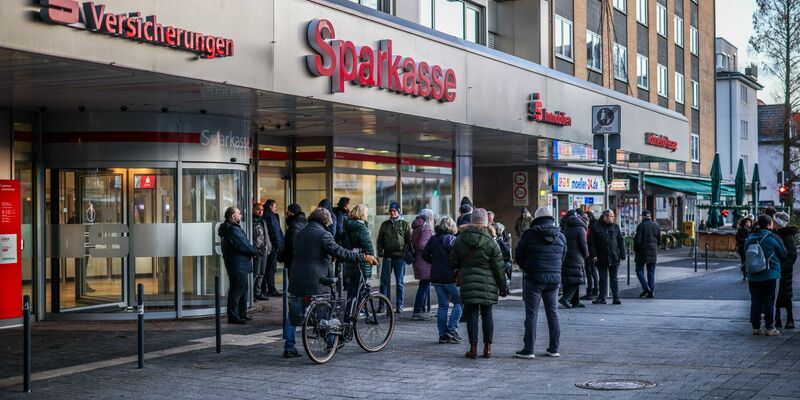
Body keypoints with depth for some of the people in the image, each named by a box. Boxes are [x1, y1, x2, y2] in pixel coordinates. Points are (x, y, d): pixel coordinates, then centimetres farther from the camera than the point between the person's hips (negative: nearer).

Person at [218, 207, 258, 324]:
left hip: (240, 266, 11)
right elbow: (244, 246, -20)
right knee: (236, 291, -7)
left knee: (243, 290, 19)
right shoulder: (233, 230, -19)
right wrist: (255, 251, -4)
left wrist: (252, 250, 2)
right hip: (238, 266, -11)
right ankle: (233, 316, -4)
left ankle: (242, 314, 28)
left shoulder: (234, 228, 16)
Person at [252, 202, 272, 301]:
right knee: (255, 273, -10)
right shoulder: (252, 222, -9)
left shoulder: (263, 222, 19)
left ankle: (257, 292, 19)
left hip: (264, 252, 9)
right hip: (257, 252, -9)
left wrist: (269, 247, 14)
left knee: (261, 273, 12)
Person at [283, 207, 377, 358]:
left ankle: (289, 348, 8)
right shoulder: (323, 234, -9)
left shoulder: (299, 234, 14)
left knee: (293, 316, 12)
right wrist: (364, 257, -19)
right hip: (317, 283, -6)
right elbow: (339, 252, -19)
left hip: (297, 282, 6)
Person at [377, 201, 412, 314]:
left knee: (399, 282, 1)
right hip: (387, 256, 3)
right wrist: (380, 250, 3)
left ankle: (399, 306, 6)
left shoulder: (405, 224, 4)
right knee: (384, 281, 0)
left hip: (400, 257, -3)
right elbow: (380, 239, 17)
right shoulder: (385, 224, 13)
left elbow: (409, 240, 3)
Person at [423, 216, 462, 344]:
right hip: (450, 276, -6)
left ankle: (442, 334, 9)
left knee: (443, 305, 11)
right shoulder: (452, 239, -11)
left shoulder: (433, 240, 6)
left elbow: (425, 255, 9)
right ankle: (452, 329, -5)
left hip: (436, 277, 6)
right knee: (458, 302, 6)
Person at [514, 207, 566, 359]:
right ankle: (554, 348, 16)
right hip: (554, 279, 4)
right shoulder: (560, 236, 6)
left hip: (534, 279, -4)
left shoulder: (529, 234, -7)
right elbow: (563, 257, 12)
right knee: (553, 313, 12)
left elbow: (519, 256, 1)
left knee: (531, 315, -1)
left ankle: (528, 349, -1)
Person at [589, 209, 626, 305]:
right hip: (601, 258, -1)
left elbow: (620, 241, 8)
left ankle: (616, 298, 5)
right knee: (603, 279, 7)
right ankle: (602, 298, 14)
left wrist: (622, 255, 2)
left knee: (614, 279, 3)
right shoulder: (595, 227, 0)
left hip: (614, 258, 1)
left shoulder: (615, 227, 7)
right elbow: (591, 242, 0)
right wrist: (593, 255, -9)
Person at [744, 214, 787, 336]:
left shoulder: (750, 238, 2)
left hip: (753, 276, 5)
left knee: (755, 302, 10)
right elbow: (783, 254, -2)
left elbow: (746, 253, 13)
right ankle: (769, 328, 5)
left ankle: (756, 327, 14)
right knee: (769, 301, 3)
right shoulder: (773, 238, -12)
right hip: (770, 275, -4)